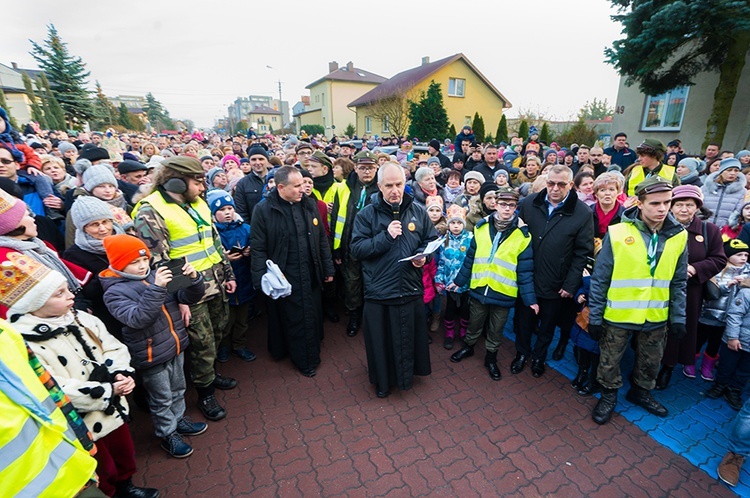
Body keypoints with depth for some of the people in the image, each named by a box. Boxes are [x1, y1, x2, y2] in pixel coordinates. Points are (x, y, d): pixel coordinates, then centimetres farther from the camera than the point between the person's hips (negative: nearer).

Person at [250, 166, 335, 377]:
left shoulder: (309, 204, 4)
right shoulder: (263, 210, -9)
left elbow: (322, 239, 9)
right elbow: (258, 249, -7)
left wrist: (328, 268, 10)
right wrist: (262, 280, -12)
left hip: (311, 274, 4)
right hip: (284, 278, -4)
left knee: (313, 316, 15)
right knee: (293, 320, 8)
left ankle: (311, 355, 40)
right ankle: (304, 360, 30)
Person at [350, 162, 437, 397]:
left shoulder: (418, 212, 3)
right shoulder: (367, 214, -5)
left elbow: (432, 240, 11)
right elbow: (356, 248, -11)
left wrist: (423, 255, -10)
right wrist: (385, 236, -20)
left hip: (411, 290, 2)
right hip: (378, 292, -2)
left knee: (409, 337, 18)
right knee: (381, 340, 13)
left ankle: (407, 374, 46)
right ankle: (383, 380, 39)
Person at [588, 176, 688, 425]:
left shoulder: (678, 236, -2)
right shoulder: (617, 232, -14)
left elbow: (679, 282, 7)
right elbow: (600, 279, -10)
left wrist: (678, 317, 4)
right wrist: (594, 316, -9)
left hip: (657, 317, 4)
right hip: (617, 315, -3)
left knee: (651, 362, 22)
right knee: (609, 361, 12)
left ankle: (640, 392, 47)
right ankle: (609, 395, 36)